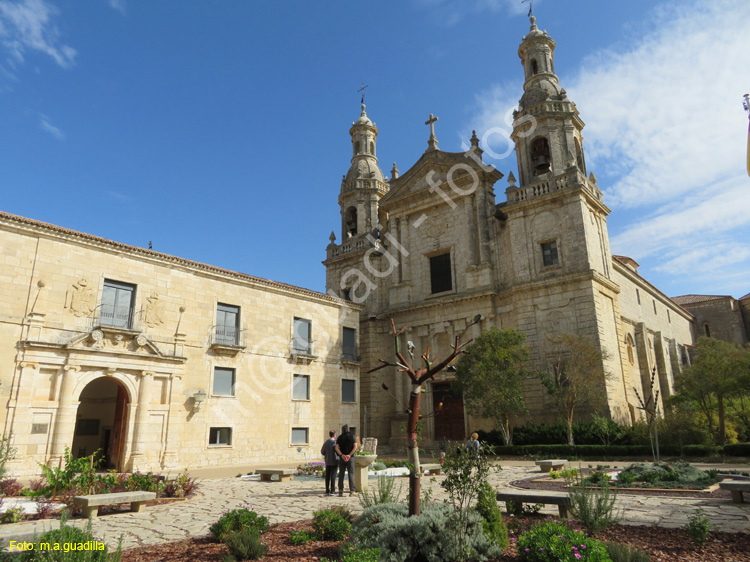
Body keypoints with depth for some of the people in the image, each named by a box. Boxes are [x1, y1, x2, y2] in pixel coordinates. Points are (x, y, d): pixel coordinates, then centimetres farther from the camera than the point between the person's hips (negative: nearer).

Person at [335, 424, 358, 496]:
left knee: (341, 474, 8)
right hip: (350, 457, -2)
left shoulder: (339, 437, 6)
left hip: (342, 457, 2)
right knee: (351, 474, -1)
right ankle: (352, 491, -6)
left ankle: (340, 491, 6)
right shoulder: (352, 436, 2)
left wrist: (342, 455, -16)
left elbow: (337, 448, -7)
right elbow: (355, 447, -12)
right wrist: (349, 455, -16)